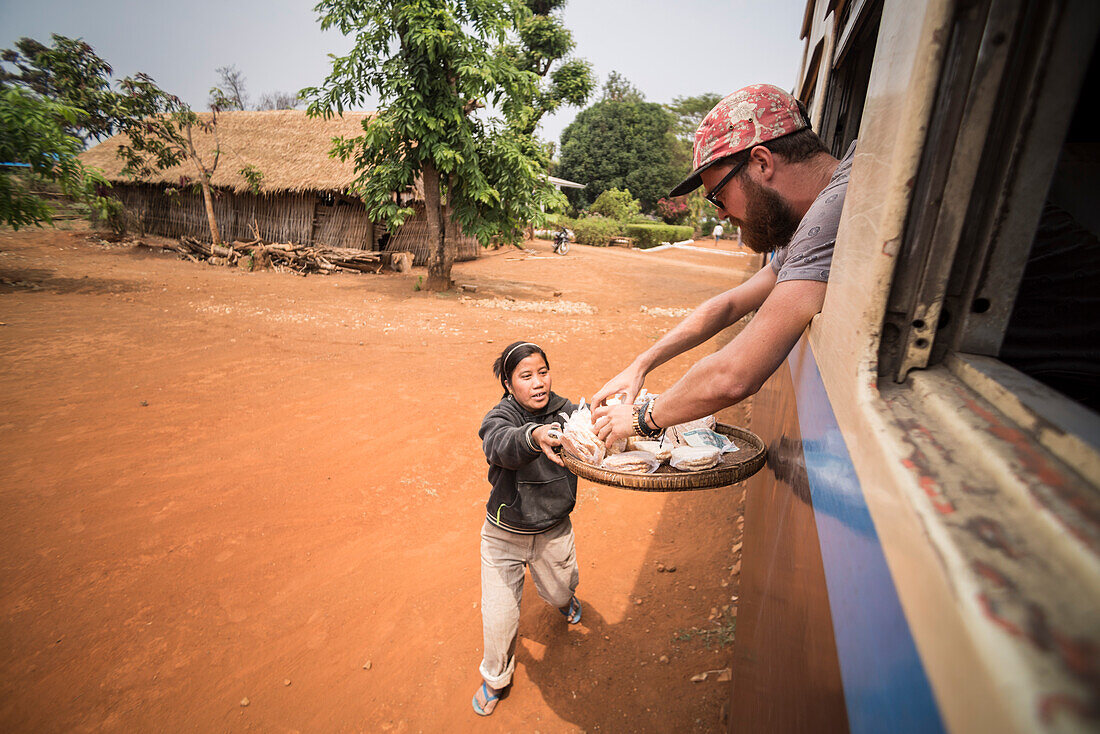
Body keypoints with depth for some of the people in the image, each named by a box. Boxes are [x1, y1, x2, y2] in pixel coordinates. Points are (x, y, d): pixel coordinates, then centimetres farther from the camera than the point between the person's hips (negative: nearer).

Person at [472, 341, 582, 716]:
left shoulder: (565, 411, -13)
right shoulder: (499, 417, -21)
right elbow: (502, 446, -43)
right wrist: (534, 436, -66)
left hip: (554, 531, 2)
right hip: (504, 535, -2)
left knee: (559, 591, 24)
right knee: (499, 617, 5)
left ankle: (566, 600, 64)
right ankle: (495, 678, 37)